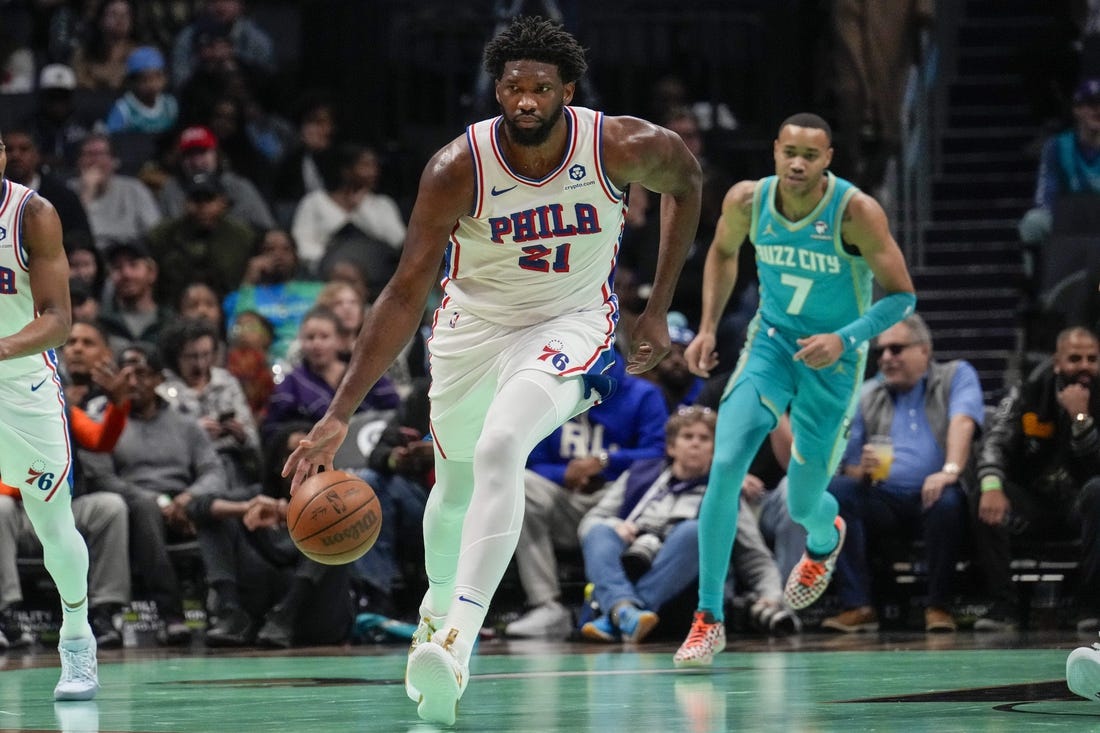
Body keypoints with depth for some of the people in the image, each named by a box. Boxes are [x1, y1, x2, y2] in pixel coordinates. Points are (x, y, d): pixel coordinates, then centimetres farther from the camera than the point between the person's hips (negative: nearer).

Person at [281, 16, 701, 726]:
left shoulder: (624, 147, -21)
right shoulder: (459, 167, -23)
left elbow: (686, 181, 4)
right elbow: (406, 294, -20)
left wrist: (658, 309, 4)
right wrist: (340, 415, -26)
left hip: (569, 323, -2)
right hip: (473, 323, 2)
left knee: (500, 447, -30)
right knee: (456, 486, 19)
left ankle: (457, 642, -35)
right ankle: (437, 607, 53)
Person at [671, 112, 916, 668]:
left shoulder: (855, 212, -24)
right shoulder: (747, 201, -13)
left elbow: (901, 294, -16)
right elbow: (723, 252, 10)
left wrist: (846, 338, -30)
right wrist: (708, 327, 1)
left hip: (832, 357, -2)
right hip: (771, 341, 2)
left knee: (802, 505, 6)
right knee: (726, 465, -19)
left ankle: (825, 538, 48)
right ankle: (708, 618, -11)